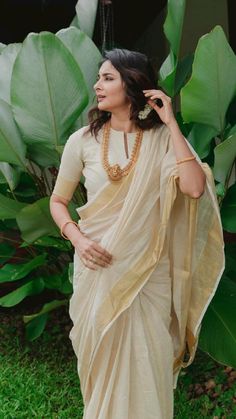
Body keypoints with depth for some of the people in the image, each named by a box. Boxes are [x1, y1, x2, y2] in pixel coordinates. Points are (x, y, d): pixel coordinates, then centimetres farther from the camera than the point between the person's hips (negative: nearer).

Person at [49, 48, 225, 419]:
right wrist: (78, 240, -12)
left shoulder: (163, 138, -5)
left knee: (145, 361, 8)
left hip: (149, 272, -1)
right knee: (101, 356, 13)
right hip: (98, 266, 1)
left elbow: (194, 188, -22)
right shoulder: (83, 140, -3)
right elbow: (58, 200, 6)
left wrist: (170, 123, -17)